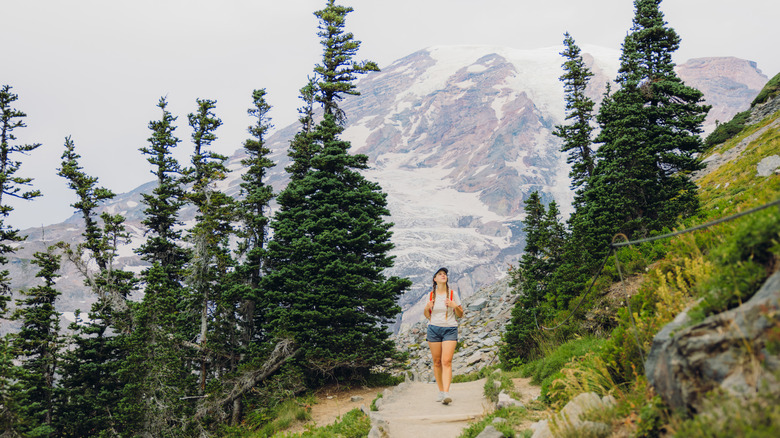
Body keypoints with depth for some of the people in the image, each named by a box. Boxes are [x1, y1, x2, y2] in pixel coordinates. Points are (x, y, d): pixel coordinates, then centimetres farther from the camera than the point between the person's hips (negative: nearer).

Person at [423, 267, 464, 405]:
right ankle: (440, 391, 17)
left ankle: (446, 393, -19)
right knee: (437, 362, 5)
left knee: (447, 361, -13)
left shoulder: (453, 294, 1)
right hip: (434, 330, 2)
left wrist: (455, 306, -14)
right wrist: (427, 308, -8)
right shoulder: (430, 295, 6)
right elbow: (427, 315, 14)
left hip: (450, 329, -2)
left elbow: (460, 315, 6)